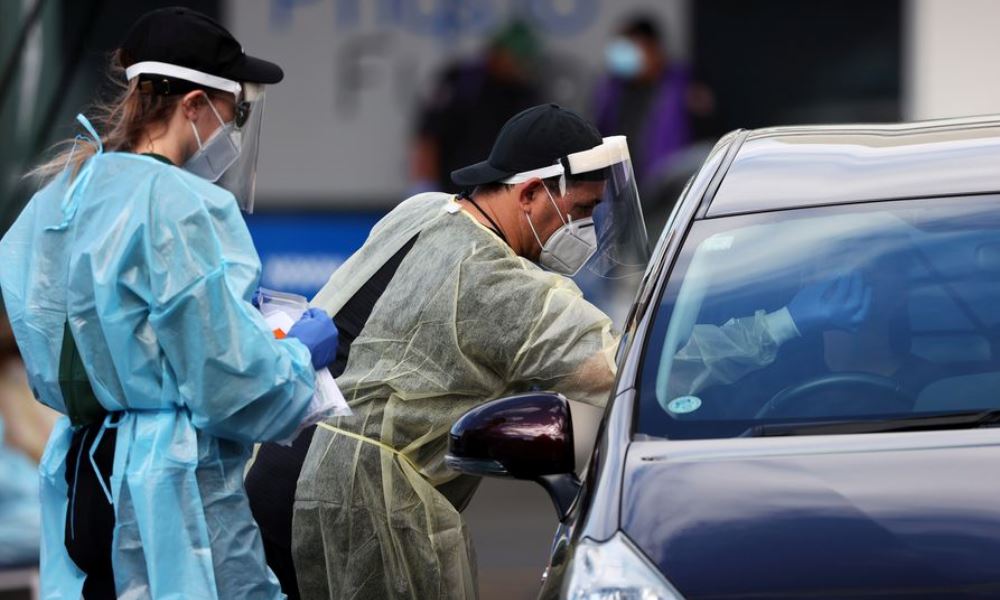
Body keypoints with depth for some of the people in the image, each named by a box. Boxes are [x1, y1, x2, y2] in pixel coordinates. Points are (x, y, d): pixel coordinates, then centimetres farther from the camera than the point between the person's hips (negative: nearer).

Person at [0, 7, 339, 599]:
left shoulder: (64, 195, 10)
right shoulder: (181, 207, -16)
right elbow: (227, 382, -16)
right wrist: (301, 353, 5)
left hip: (78, 472, 9)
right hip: (177, 486, -9)